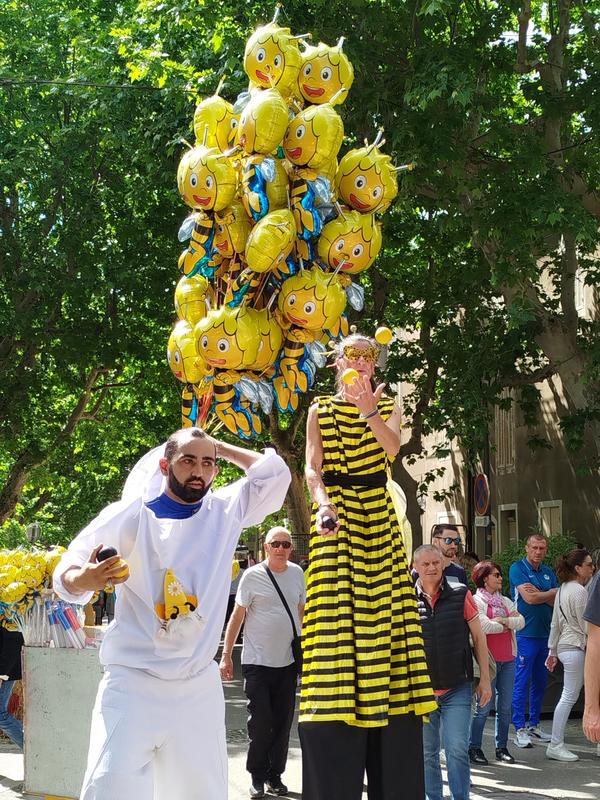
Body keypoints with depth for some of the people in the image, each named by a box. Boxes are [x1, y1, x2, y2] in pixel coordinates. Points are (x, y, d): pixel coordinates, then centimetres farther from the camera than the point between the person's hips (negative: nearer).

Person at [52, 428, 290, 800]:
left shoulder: (226, 511, 10)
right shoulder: (130, 515, 0)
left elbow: (276, 472, 10)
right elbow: (66, 572, 1)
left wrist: (221, 447, 11)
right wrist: (82, 578, -22)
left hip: (199, 688, 3)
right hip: (132, 684, -3)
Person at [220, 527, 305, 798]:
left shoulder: (297, 573, 7)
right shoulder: (252, 576, -6)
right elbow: (237, 615, -2)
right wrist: (226, 655, -5)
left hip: (288, 661, 4)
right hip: (257, 661, -4)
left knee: (282, 722, 7)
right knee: (260, 721, -4)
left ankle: (275, 775, 19)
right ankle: (257, 776, 11)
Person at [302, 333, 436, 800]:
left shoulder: (387, 407, 14)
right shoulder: (320, 411, 11)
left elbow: (392, 447, -7)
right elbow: (312, 467, -2)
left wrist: (369, 411, -24)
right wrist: (323, 504, -21)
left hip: (379, 519, 2)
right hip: (337, 517, -2)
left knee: (386, 615, -5)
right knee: (337, 618, -12)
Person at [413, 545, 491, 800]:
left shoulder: (460, 594, -2)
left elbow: (479, 638, 4)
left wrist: (485, 679, 3)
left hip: (457, 688, -1)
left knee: (457, 749, -6)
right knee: (427, 752, 9)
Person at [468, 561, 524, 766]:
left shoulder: (505, 601, 15)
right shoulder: (476, 601, -6)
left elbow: (521, 621, 3)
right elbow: (483, 626, -20)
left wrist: (502, 620, -12)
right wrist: (508, 624, -5)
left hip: (508, 660, 6)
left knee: (505, 706, 9)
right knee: (484, 707, -3)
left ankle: (502, 748, 17)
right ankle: (474, 748, 6)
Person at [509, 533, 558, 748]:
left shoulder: (549, 572, 13)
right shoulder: (518, 568, -5)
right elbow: (529, 598, -16)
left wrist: (539, 593, -11)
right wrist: (551, 593, -2)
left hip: (545, 633, 6)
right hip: (526, 633, -6)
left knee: (540, 682, 12)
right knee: (522, 682, -5)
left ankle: (534, 725, 21)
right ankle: (520, 729, -2)